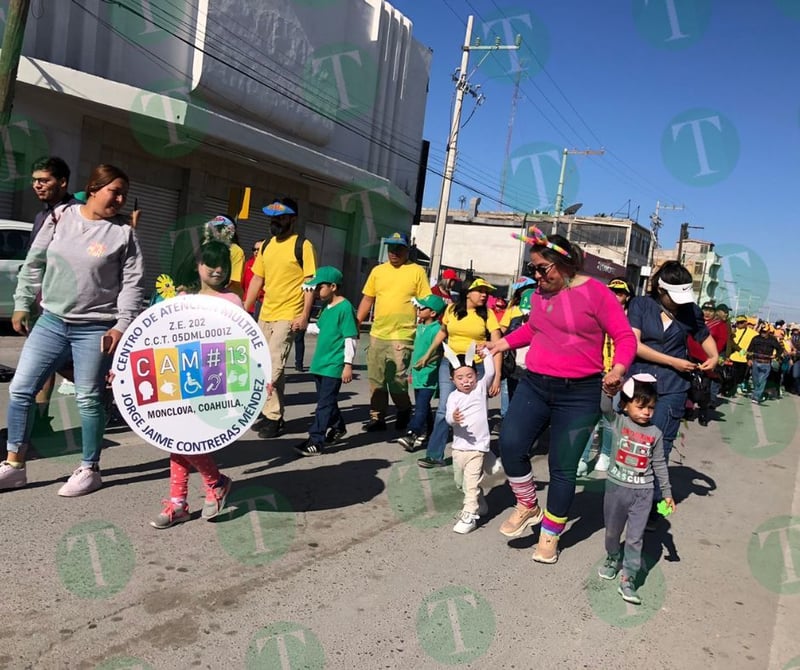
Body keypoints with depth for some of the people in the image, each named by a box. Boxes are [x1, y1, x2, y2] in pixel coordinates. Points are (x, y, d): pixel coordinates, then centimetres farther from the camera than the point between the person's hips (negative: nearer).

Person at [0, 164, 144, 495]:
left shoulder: (124, 232, -4)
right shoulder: (61, 217, 5)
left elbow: (132, 283, -6)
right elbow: (34, 263, 11)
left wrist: (122, 326, -13)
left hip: (95, 328, -4)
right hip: (51, 321, 4)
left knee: (89, 399, 1)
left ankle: (89, 470, 17)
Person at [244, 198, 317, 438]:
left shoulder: (303, 246, -7)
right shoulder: (267, 245, 13)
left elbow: (311, 281, -10)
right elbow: (257, 279, 16)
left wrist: (304, 314, -18)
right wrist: (245, 309, 13)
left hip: (288, 316, -7)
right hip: (265, 315, 7)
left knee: (273, 366, -9)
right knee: (268, 367, 12)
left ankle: (273, 416, 1)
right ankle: (271, 412, 22)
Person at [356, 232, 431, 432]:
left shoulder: (417, 271, 0)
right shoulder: (378, 270, 11)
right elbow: (367, 299, 15)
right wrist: (356, 323, 8)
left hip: (402, 336, -4)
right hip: (377, 334, 5)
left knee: (397, 379, -4)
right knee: (376, 378, 8)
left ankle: (404, 412, 22)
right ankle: (377, 417, 20)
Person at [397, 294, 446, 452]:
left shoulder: (436, 329, -13)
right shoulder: (420, 327, 13)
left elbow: (438, 353, -17)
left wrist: (425, 361, -25)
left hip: (429, 375, -9)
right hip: (418, 374, 9)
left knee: (421, 406, -11)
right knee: (422, 405, 16)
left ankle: (411, 435, -16)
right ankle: (425, 433, 26)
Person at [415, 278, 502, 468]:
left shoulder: (487, 314, -4)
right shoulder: (452, 309, 3)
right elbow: (442, 332, 19)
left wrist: (497, 376, -17)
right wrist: (428, 355, 23)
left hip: (476, 367, -1)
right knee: (444, 409, -4)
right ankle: (435, 455, 3)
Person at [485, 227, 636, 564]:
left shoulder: (595, 292, -10)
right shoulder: (540, 293, 7)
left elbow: (625, 337, -9)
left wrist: (617, 370, -25)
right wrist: (503, 343, 20)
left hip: (579, 394, -4)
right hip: (534, 385, 5)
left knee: (563, 468, 3)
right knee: (510, 444, -13)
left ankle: (550, 534, 23)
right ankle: (528, 507, 13)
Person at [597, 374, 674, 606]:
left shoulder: (655, 433, -2)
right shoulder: (617, 422, -6)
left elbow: (659, 465, 6)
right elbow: (604, 405, -25)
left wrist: (667, 493, 9)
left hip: (643, 493, 0)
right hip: (616, 487, 0)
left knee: (635, 537, 0)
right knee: (612, 531, 18)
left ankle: (628, 579, 8)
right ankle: (613, 559, 43)